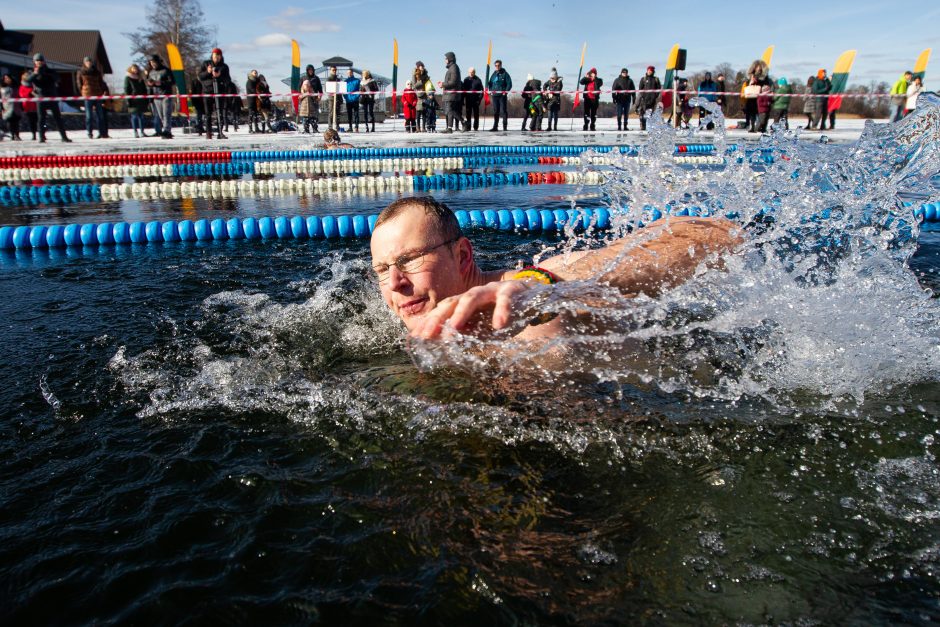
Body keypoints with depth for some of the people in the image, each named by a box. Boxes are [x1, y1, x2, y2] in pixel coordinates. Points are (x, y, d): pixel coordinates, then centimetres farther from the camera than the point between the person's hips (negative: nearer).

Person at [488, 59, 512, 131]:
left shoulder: (505, 74, 1)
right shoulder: (493, 74, 16)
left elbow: (509, 84, -3)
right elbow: (490, 83, 23)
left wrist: (506, 91, -13)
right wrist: (491, 90, 5)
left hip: (502, 95, -5)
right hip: (495, 95, 5)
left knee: (503, 111, -5)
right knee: (495, 111, 5)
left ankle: (505, 127, -3)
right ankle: (495, 126, 9)